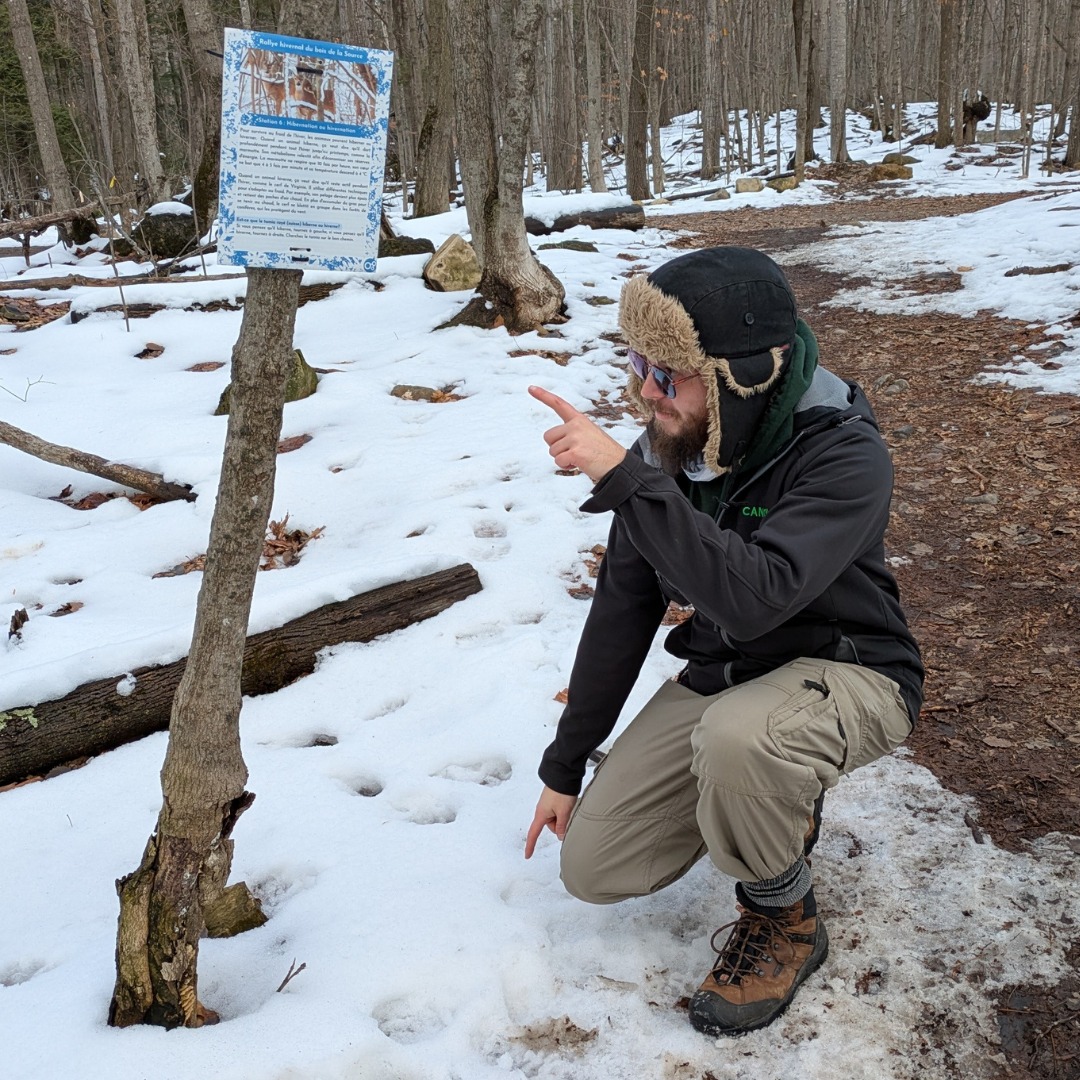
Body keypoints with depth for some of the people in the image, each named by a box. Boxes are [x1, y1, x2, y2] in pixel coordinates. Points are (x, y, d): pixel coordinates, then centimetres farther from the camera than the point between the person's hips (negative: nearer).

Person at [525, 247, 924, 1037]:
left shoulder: (843, 455, -26)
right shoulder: (668, 451, -9)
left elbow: (755, 597, -42)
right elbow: (623, 609, -1)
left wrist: (624, 480, -43)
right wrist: (565, 764, 5)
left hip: (842, 673, -5)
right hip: (720, 677, 6)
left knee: (736, 735, -40)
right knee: (592, 868, -2)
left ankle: (784, 919, -8)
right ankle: (775, 804, 20)